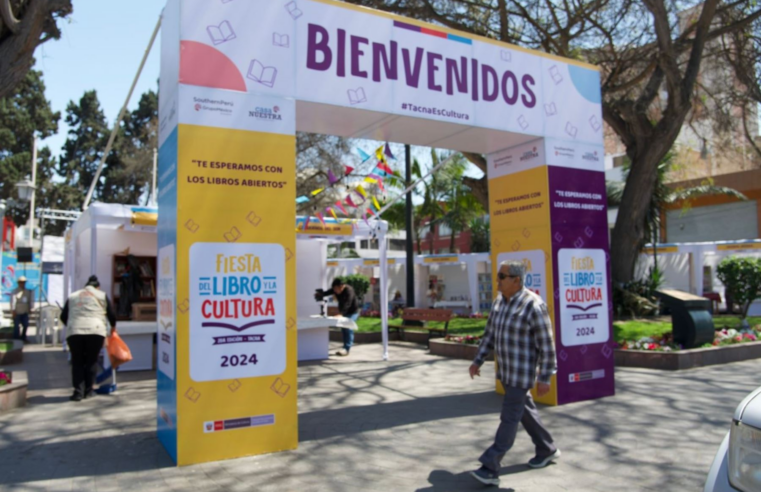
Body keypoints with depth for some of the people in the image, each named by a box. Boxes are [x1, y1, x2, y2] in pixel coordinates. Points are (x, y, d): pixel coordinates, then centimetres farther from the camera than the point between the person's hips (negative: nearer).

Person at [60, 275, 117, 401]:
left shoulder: (72, 296, 23)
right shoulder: (102, 295, 16)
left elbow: (63, 316, 19)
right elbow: (111, 313, 12)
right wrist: (113, 327, 29)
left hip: (74, 331, 2)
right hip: (95, 330, -2)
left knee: (77, 362, 9)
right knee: (91, 360, 11)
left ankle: (78, 392, 0)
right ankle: (88, 390, 13)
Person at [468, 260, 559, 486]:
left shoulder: (533, 306, -20)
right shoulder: (499, 301, 4)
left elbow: (546, 345, -16)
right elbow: (490, 334, 12)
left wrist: (544, 378, -15)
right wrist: (478, 361, 8)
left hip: (522, 372, -8)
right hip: (505, 370, 8)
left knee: (510, 417, -4)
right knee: (524, 409, 20)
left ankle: (491, 469, 0)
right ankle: (547, 450, 40)